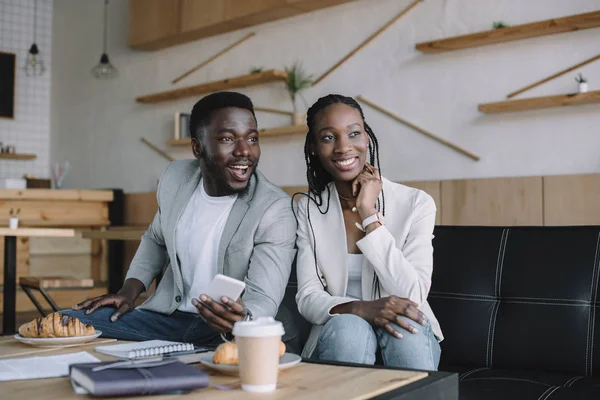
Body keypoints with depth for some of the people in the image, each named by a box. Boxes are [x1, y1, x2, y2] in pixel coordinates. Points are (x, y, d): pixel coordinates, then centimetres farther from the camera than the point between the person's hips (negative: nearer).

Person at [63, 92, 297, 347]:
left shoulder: (275, 211, -17)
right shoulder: (176, 177, 0)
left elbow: (264, 299, -21)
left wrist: (243, 320, -44)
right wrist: (129, 291, 6)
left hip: (227, 332, -5)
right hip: (167, 315, 5)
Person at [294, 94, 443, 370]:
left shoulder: (416, 204, -8)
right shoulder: (309, 209, 0)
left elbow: (412, 297, -17)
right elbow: (307, 298, -6)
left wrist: (369, 214, -20)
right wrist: (360, 309, -28)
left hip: (409, 339, 0)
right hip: (338, 336, 1)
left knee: (406, 327, -33)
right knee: (348, 327, -33)